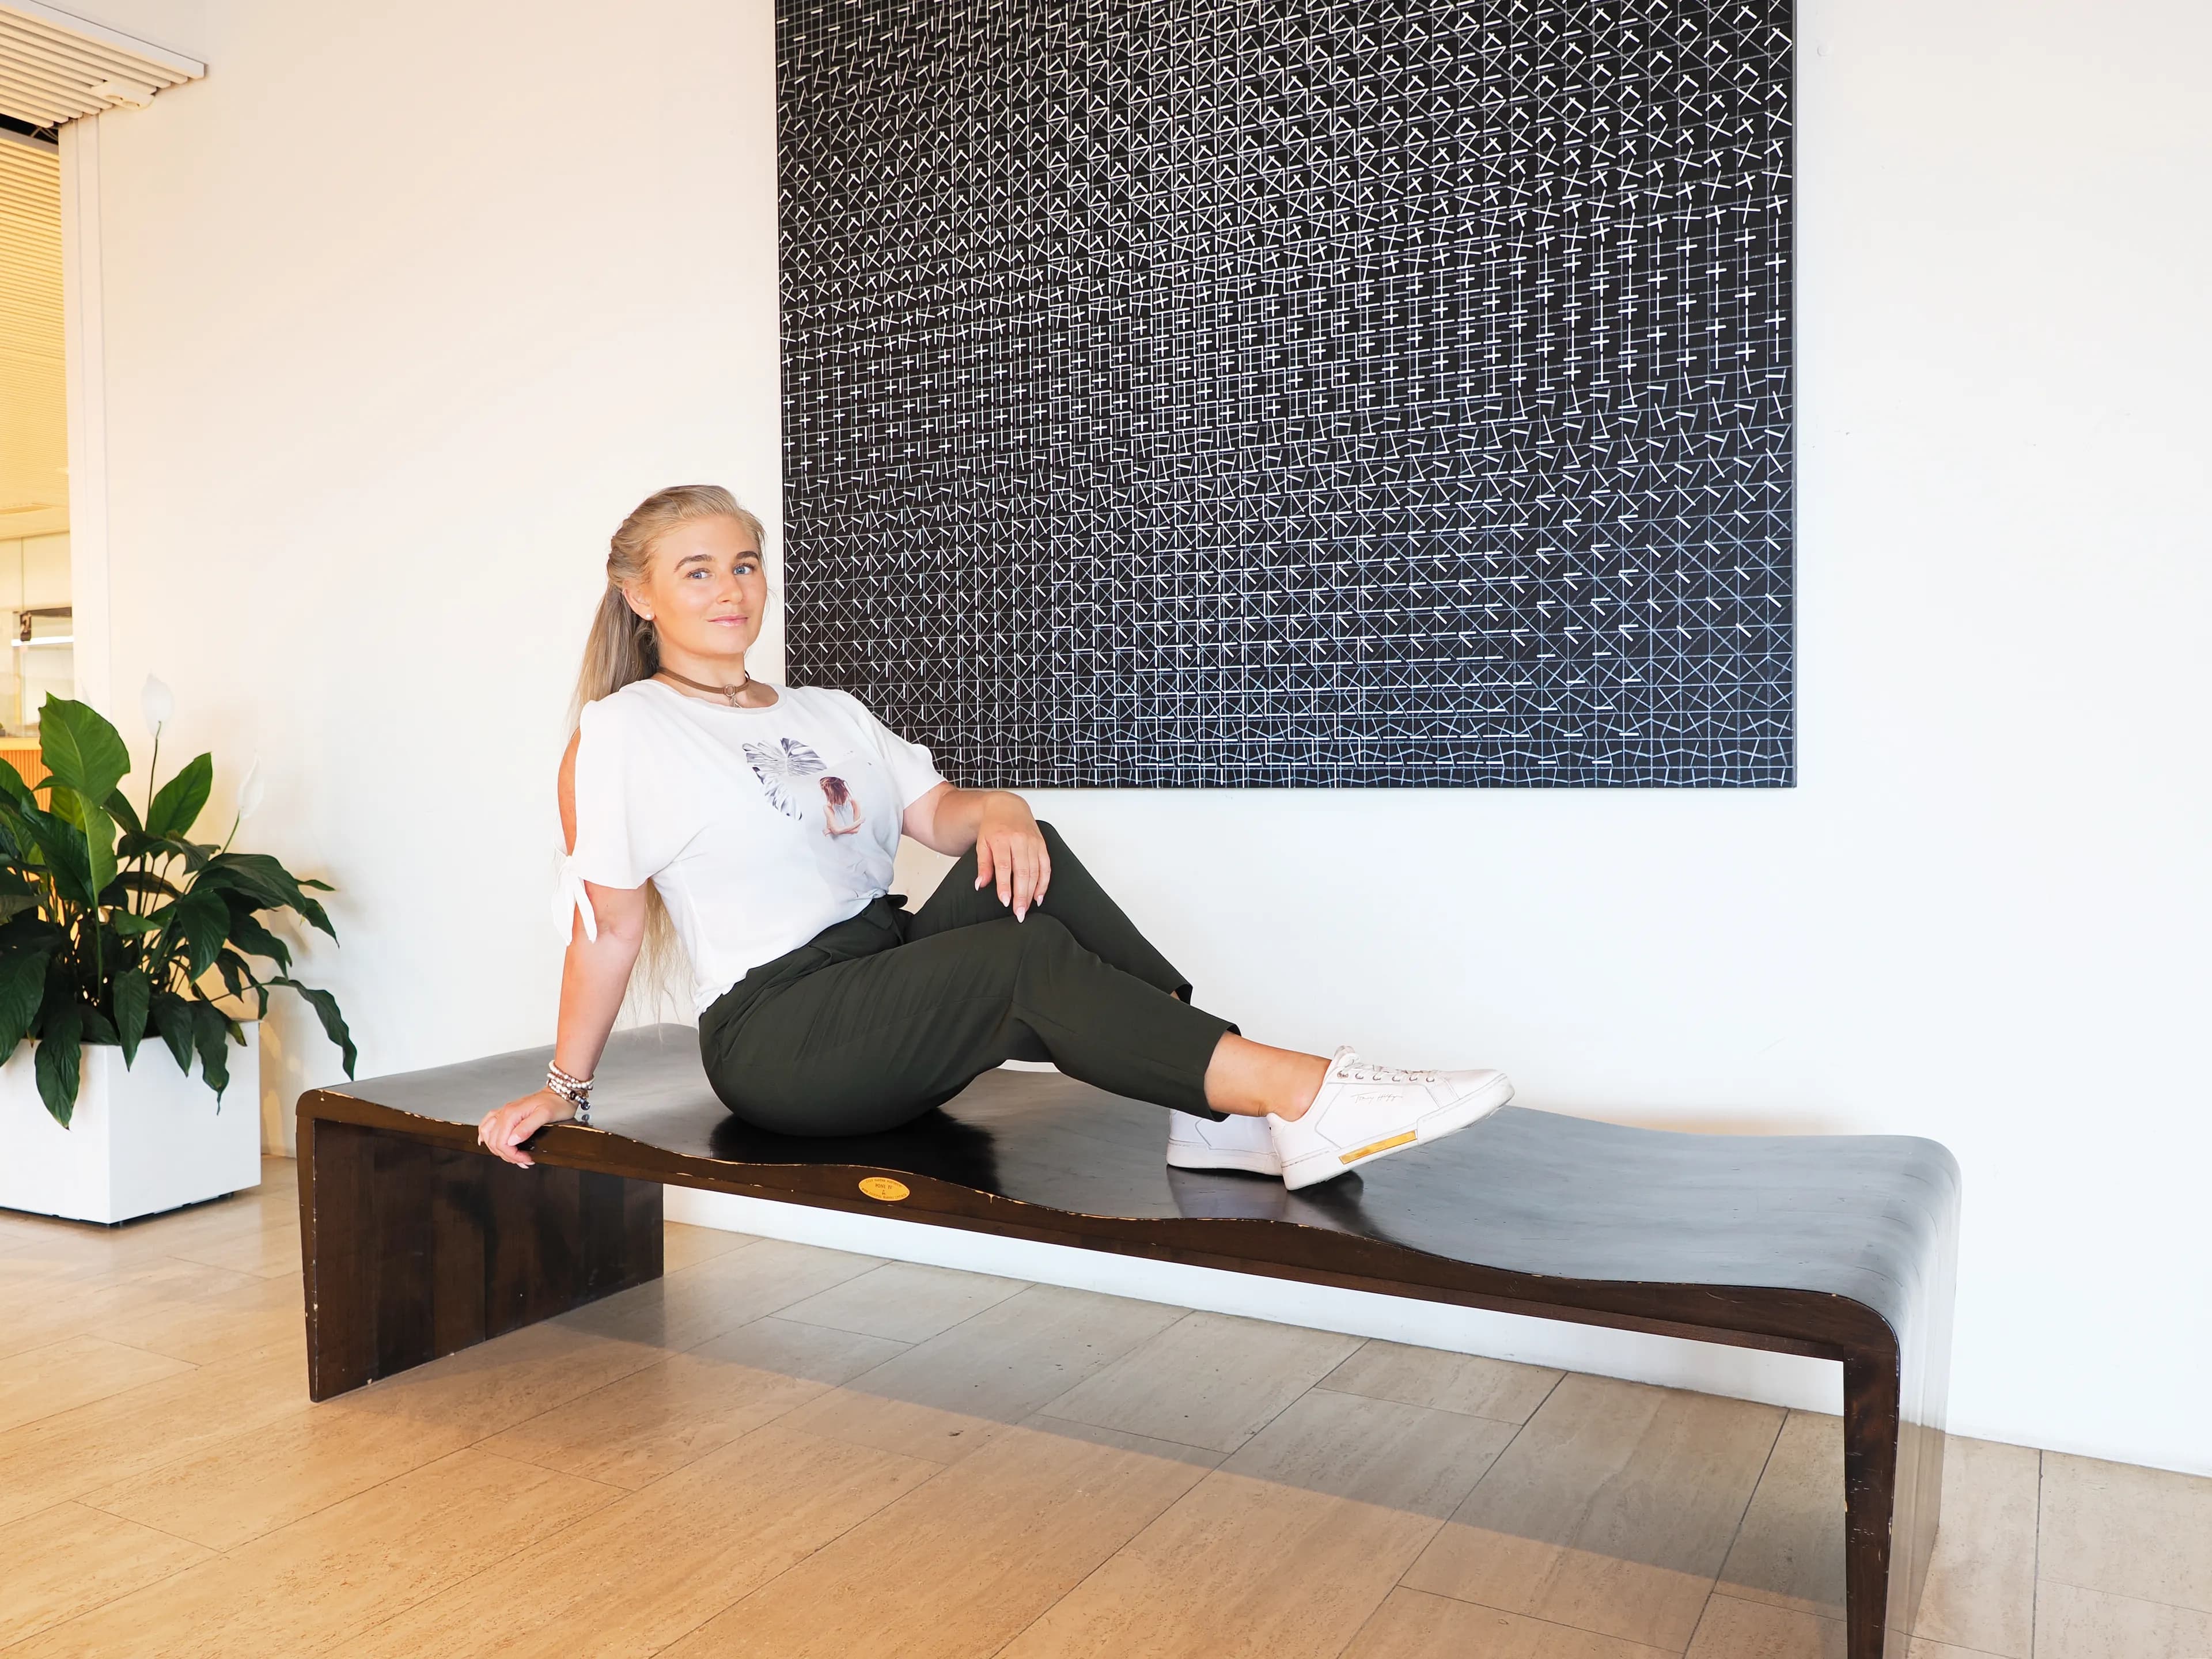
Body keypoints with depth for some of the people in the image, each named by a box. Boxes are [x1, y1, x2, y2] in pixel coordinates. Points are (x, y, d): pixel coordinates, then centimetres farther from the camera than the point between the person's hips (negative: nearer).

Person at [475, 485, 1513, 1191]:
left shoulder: (825, 714, 20)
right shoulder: (620, 734, 2)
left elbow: (938, 813, 7)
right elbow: (610, 923, 0)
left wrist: (998, 809, -15)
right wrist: (564, 1087, -2)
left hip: (890, 995, 6)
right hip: (773, 1037, -6)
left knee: (1020, 863, -23)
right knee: (1023, 958, -30)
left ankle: (1213, 1112, -30)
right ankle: (1303, 1093, -37)